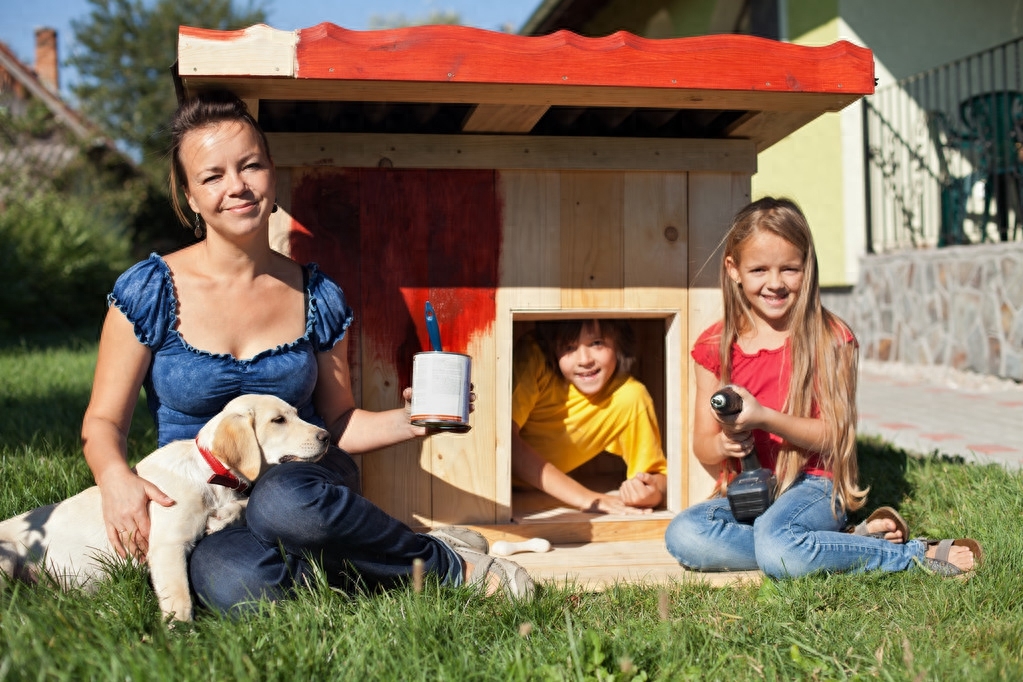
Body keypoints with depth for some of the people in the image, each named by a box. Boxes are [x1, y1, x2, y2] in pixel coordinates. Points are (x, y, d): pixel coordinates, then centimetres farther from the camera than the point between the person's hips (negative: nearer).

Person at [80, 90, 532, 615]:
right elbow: (103, 421, 0)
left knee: (283, 501, -39)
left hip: (304, 482, 1)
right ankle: (451, 565, -18)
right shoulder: (148, 293, -4)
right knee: (228, 577, -38)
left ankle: (448, 563, -15)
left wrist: (406, 421, -9)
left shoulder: (318, 299, 2)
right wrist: (116, 478, -22)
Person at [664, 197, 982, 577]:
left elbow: (832, 435, -5)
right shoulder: (715, 348, 6)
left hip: (813, 484, -4)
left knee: (775, 542, -37)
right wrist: (725, 444, -16)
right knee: (681, 536, -27)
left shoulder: (830, 339, -1)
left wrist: (763, 417, -21)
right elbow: (703, 449, 9)